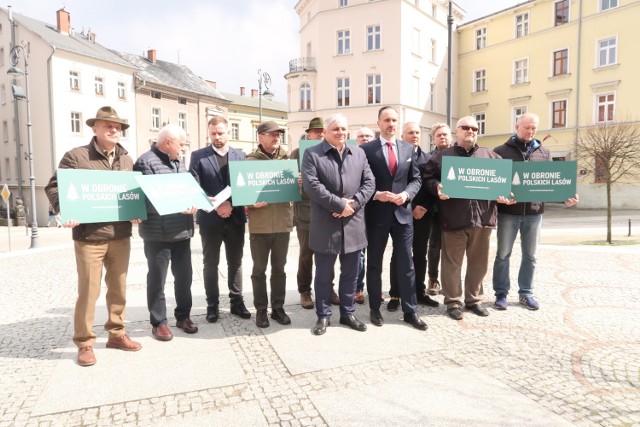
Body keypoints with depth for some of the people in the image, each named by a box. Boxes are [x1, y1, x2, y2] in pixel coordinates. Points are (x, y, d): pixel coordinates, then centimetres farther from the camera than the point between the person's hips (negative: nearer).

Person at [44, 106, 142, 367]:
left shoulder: (126, 160, 12)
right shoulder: (76, 156, -4)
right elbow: (53, 187, -4)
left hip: (121, 235, 5)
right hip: (89, 236, -5)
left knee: (119, 287, 13)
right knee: (88, 290, 2)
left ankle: (116, 334, 28)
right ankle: (84, 343, 17)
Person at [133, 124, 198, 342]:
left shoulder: (178, 161, 15)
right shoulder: (146, 162, -10)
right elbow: (147, 198, -17)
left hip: (182, 230, 7)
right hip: (158, 233, -7)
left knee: (184, 275, 13)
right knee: (157, 279, 6)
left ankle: (183, 316, 29)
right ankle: (158, 322, 20)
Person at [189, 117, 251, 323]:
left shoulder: (240, 156, 7)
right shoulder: (198, 156, 2)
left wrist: (231, 204, -14)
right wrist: (214, 205, -18)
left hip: (235, 217, 2)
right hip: (210, 218, -1)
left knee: (235, 262, 10)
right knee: (210, 263, 7)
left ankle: (237, 302, 22)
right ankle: (212, 304, 19)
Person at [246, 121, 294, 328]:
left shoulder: (287, 159, 8)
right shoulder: (250, 160, -1)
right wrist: (253, 202, -20)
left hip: (283, 222, 3)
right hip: (259, 223, -2)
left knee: (279, 269, 12)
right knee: (259, 270, 8)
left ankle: (278, 308, 25)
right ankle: (261, 310, 21)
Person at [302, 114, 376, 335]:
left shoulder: (359, 154, 12)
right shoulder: (312, 154, -2)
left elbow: (369, 182, 6)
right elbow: (312, 186, -14)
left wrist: (354, 203, -10)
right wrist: (340, 204, -17)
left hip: (353, 225, 4)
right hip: (325, 226, -4)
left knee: (350, 274, 14)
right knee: (324, 275, 8)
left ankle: (348, 313, 29)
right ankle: (323, 316, 23)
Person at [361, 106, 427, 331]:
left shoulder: (408, 148, 9)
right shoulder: (366, 149, -3)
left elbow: (416, 179, 8)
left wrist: (406, 194, -10)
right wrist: (376, 195, -18)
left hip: (403, 213, 3)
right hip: (376, 213, -2)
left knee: (406, 264, 7)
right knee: (374, 264, 10)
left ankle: (410, 311, 19)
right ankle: (375, 309, 24)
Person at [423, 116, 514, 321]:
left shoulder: (490, 156, 15)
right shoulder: (442, 156, 7)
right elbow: (429, 177, 3)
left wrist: (503, 194, -4)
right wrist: (438, 188, -16)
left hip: (482, 218, 3)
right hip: (454, 218, -3)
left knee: (478, 262, 11)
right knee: (452, 262, 3)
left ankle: (473, 299, 26)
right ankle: (453, 301, 15)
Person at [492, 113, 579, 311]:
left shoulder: (544, 153, 11)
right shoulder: (501, 151, 1)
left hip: (534, 211, 3)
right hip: (508, 211, -3)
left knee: (530, 255, 11)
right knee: (503, 254, 4)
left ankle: (526, 293, 24)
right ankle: (501, 294, 15)